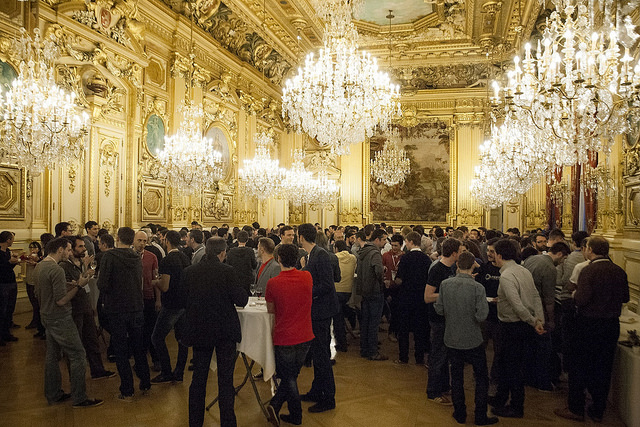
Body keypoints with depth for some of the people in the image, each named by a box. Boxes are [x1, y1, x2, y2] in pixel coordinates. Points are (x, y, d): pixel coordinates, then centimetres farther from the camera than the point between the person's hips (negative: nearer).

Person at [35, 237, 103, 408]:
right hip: (60, 320, -10)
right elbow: (61, 300, -24)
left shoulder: (39, 266, 8)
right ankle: (79, 398, 1)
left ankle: (53, 394, 27)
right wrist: (78, 286, -14)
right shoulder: (56, 270, -23)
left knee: (52, 356, 17)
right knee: (77, 355, -4)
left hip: (47, 317, 10)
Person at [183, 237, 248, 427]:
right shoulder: (227, 271, -15)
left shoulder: (189, 272, -5)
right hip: (225, 331, -3)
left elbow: (187, 296, 8)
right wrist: (242, 292, 7)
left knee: (198, 379, 17)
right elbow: (241, 300, -14)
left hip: (199, 331, 3)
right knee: (226, 380, 7)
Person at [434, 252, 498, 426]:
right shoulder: (477, 288, -19)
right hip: (472, 340, -3)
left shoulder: (445, 284, -9)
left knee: (456, 376, 17)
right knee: (481, 378, 14)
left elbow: (439, 309, -3)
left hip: (452, 339, 3)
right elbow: (481, 316, -21)